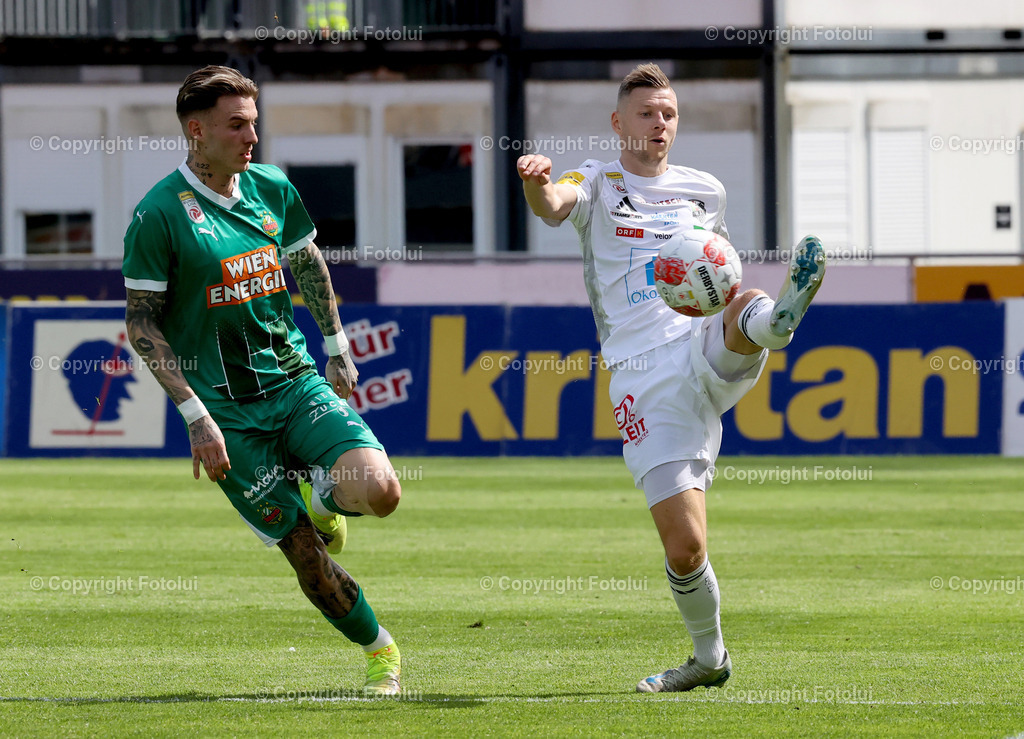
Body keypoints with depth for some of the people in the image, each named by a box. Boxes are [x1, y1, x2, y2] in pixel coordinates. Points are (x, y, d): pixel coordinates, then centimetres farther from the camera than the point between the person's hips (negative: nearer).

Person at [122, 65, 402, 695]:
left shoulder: (272, 188, 4)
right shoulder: (160, 214, -11)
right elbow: (142, 322, -8)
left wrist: (337, 352, 22)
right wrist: (195, 414, -13)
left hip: (295, 380, 4)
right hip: (227, 411, -4)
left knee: (379, 492, -19)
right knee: (304, 552, -4)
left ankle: (327, 496, 16)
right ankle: (380, 649, 17)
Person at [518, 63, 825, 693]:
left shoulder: (705, 191, 20)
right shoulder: (599, 184, 10)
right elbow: (555, 206, -15)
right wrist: (538, 185, -36)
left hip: (711, 352, 2)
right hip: (645, 377, -2)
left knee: (748, 309, -36)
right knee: (685, 546, -8)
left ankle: (775, 322, -72)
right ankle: (710, 658, 15)